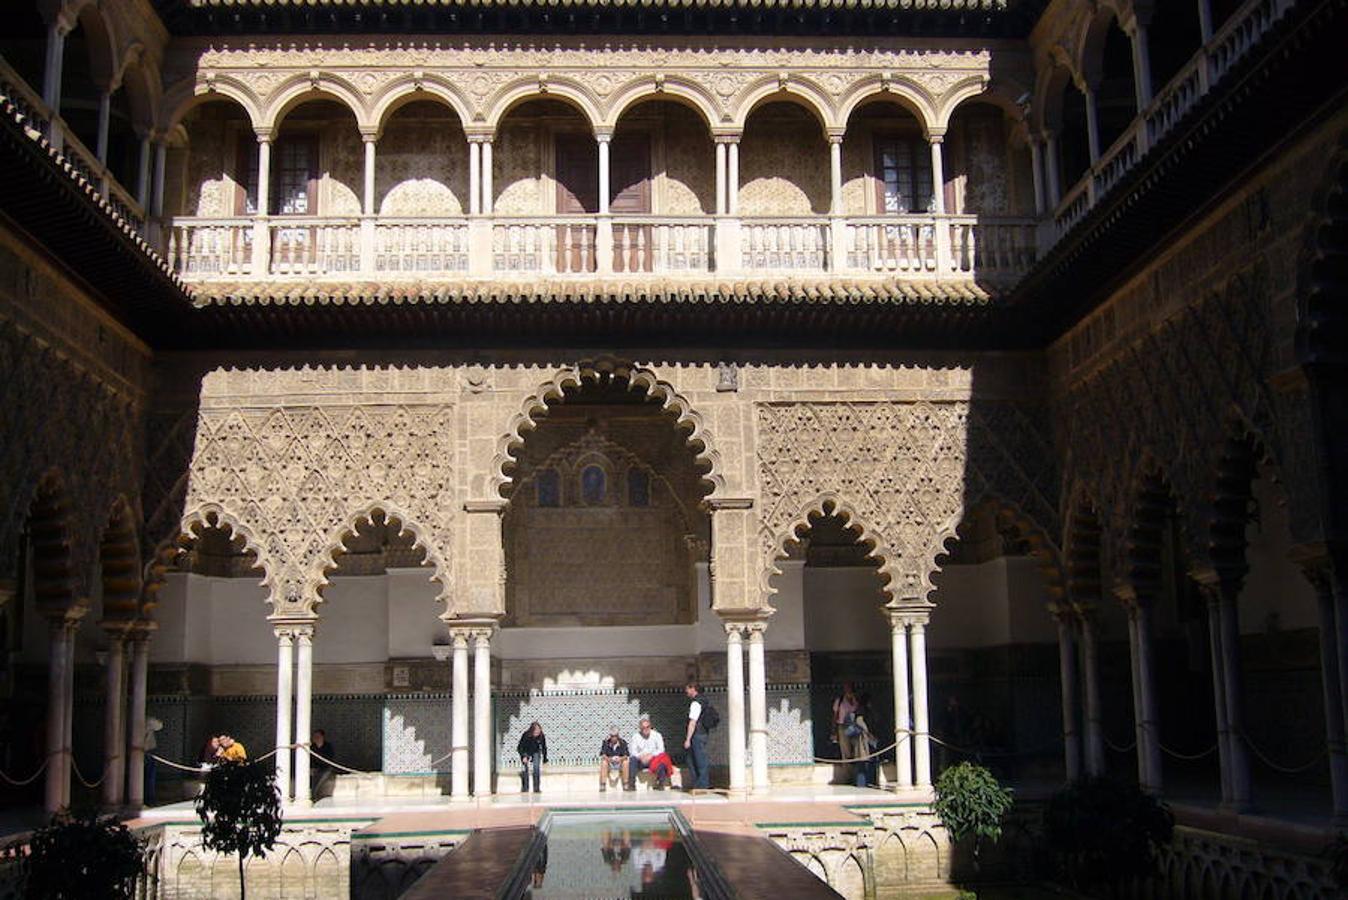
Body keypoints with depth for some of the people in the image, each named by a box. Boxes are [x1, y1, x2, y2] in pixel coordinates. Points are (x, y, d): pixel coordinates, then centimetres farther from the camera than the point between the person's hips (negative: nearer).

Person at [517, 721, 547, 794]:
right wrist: (524, 756, -36)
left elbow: (544, 747, -7)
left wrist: (545, 759, -5)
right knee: (525, 769, -14)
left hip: (536, 752, 1)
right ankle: (524, 788, -6)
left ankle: (537, 788, -12)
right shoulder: (526, 735, -29)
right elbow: (520, 747, -23)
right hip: (525, 752, -1)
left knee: (537, 768, -16)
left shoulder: (541, 736, -21)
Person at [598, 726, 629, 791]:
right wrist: (608, 759, -35)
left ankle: (625, 784, -23)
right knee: (603, 763, -32)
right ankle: (603, 785, -30)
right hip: (609, 763, 0)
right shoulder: (605, 743, -4)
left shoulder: (623, 743, -3)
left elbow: (626, 756, -9)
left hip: (619, 762, 0)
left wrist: (620, 759, -31)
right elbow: (603, 755, -13)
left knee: (625, 762, -31)